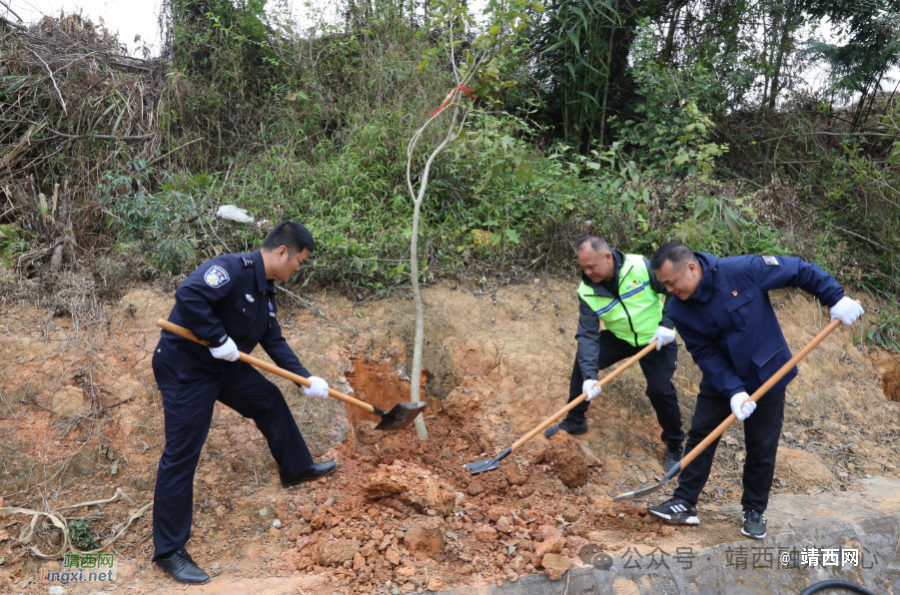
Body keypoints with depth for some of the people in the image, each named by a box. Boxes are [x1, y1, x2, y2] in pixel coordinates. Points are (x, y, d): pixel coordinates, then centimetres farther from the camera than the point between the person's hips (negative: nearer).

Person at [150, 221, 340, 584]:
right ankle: (169, 551, 6)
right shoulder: (232, 269, -22)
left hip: (223, 365, 10)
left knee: (269, 401, 19)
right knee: (182, 456, -6)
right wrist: (218, 339, -29)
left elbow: (275, 343, 12)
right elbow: (188, 295, -37)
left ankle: (296, 468, 42)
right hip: (183, 368, -10)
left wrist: (307, 379, 5)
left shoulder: (265, 292, 8)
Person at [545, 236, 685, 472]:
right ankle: (574, 421, 12)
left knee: (660, 389, -15)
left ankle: (674, 445, 10)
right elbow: (588, 335, -20)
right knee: (583, 362, -8)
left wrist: (667, 324, -20)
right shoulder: (587, 291, -17)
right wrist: (589, 375, -31)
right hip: (619, 337, 4)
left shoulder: (641, 267, -25)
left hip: (657, 340, -3)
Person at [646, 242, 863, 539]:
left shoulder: (742, 270, -26)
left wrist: (836, 298, -16)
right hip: (719, 381, 3)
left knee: (761, 448, 7)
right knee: (700, 436, 1)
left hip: (767, 376, -2)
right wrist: (733, 390, -25)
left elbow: (799, 270, -14)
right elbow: (705, 354, -15)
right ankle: (684, 503, 12)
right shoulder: (680, 312, -16)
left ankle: (754, 511, 24)